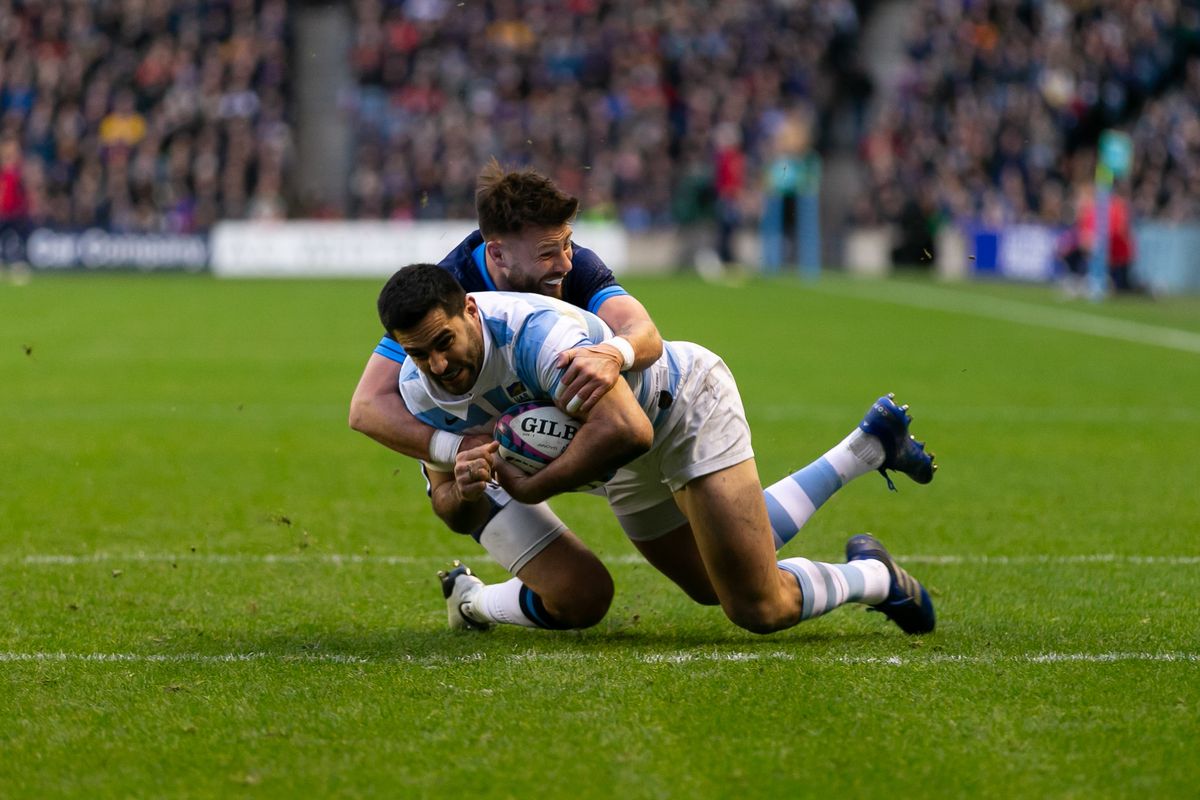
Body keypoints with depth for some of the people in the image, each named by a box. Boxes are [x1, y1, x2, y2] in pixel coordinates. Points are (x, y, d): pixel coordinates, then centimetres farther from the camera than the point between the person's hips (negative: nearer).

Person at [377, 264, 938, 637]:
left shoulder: (532, 330, -41)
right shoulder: (420, 389, -18)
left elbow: (626, 430, -49)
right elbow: (452, 511, -10)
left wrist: (532, 489, -40)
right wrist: (462, 492, -34)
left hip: (687, 402, -8)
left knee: (760, 609, -15)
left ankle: (871, 577, 18)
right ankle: (869, 444, 38)